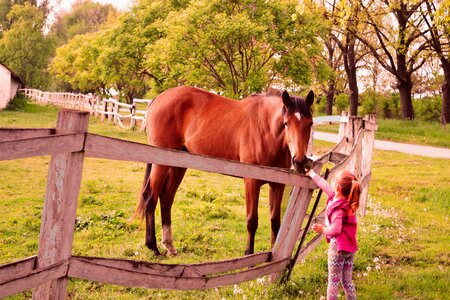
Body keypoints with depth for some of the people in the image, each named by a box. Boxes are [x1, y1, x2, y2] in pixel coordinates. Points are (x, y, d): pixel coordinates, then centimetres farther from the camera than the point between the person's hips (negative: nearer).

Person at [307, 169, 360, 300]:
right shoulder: (346, 200, 1)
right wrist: (312, 174, 26)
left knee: (333, 281, 3)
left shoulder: (338, 208, -23)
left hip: (337, 246, -8)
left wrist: (322, 229, -10)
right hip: (349, 246, 8)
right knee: (347, 281, 16)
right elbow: (325, 185, 15)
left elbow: (335, 229, -28)